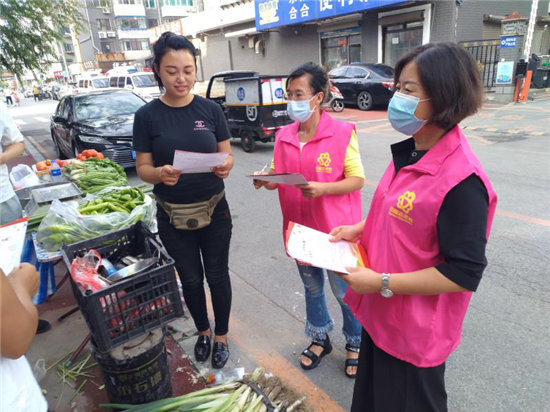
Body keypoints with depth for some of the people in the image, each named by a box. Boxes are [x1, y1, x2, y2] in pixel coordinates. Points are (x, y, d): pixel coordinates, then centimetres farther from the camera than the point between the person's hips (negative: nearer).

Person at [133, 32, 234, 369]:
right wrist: (160, 174, -27)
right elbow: (143, 167, -4)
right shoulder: (147, 116, -6)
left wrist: (225, 166, -23)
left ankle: (222, 336, 36)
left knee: (217, 275, 13)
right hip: (173, 215, 0)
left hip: (214, 210, 0)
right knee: (190, 278, 16)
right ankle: (203, 330, 43)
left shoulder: (211, 110, -4)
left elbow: (227, 156, 0)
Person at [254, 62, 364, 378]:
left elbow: (357, 179, -12)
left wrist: (323, 189, -27)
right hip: (300, 228, 5)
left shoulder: (342, 132, -13)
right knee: (312, 288, 21)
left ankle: (356, 344, 39)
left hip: (335, 230, -4)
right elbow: (278, 178, 11)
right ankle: (320, 339, 45)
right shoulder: (284, 136, 2)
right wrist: (265, 181, -12)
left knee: (344, 291, 11)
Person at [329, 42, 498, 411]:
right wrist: (360, 229, 1)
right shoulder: (409, 152, -1)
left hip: (415, 330, -7)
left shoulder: (461, 180, -28)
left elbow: (465, 273, -25)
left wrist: (383, 283, -24)